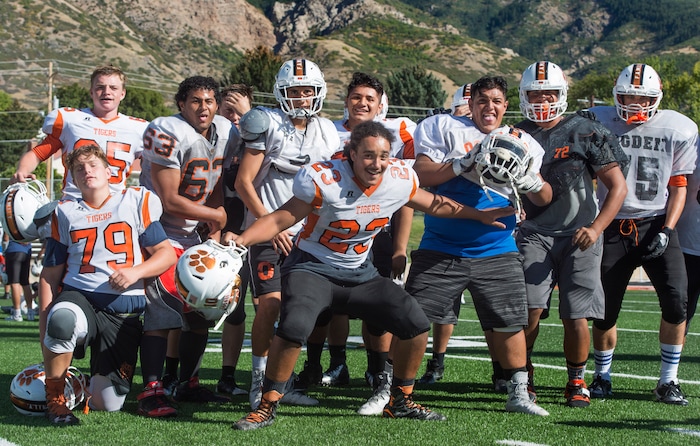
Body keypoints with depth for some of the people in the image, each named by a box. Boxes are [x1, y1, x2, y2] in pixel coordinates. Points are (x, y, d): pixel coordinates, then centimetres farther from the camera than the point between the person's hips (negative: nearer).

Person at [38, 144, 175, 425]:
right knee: (61, 320, -41)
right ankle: (55, 399, -19)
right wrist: (46, 329, 0)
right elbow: (50, 275, 10)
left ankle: (98, 373, 33)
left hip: (124, 311, 0)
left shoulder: (136, 202, 8)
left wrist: (136, 271, -14)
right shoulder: (65, 213, 11)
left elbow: (166, 254, 7)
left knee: (107, 403, -5)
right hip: (77, 297, 0)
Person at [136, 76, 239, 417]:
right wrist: (218, 216, -10)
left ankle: (188, 384, 22)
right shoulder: (167, 133, -21)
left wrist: (215, 234, 0)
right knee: (160, 312, -16)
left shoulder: (226, 133, 2)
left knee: (202, 312, 9)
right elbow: (170, 201, -21)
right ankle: (151, 391, -13)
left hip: (192, 235, 8)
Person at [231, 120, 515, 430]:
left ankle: (400, 402, 18)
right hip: (313, 267, -5)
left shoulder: (400, 180, -9)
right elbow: (280, 219, -17)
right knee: (294, 327, -32)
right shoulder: (324, 181, -23)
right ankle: (267, 406, -13)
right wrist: (241, 240, -33)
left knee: (416, 325, -4)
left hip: (360, 273, 5)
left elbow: (433, 204, 13)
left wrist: (479, 215, 19)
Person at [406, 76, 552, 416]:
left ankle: (518, 393, 18)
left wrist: (529, 181, -13)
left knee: (509, 323, 3)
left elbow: (544, 199, 10)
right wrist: (465, 163, -20)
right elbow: (422, 174, -9)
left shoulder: (520, 143, 11)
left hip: (497, 253, 2)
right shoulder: (444, 129, 2)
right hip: (441, 251, -2)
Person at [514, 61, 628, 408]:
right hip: (533, 234, 1)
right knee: (530, 308, -14)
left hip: (578, 237, -1)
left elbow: (618, 187, -2)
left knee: (576, 318, -4)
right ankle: (522, 375, 4)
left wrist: (595, 228, -12)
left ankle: (576, 382, 17)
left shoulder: (586, 133, -2)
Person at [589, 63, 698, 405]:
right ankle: (602, 377, 24)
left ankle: (668, 381, -1)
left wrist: (667, 230, -7)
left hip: (656, 224, 0)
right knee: (604, 309, 2)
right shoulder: (599, 124, 0)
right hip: (613, 227, 0)